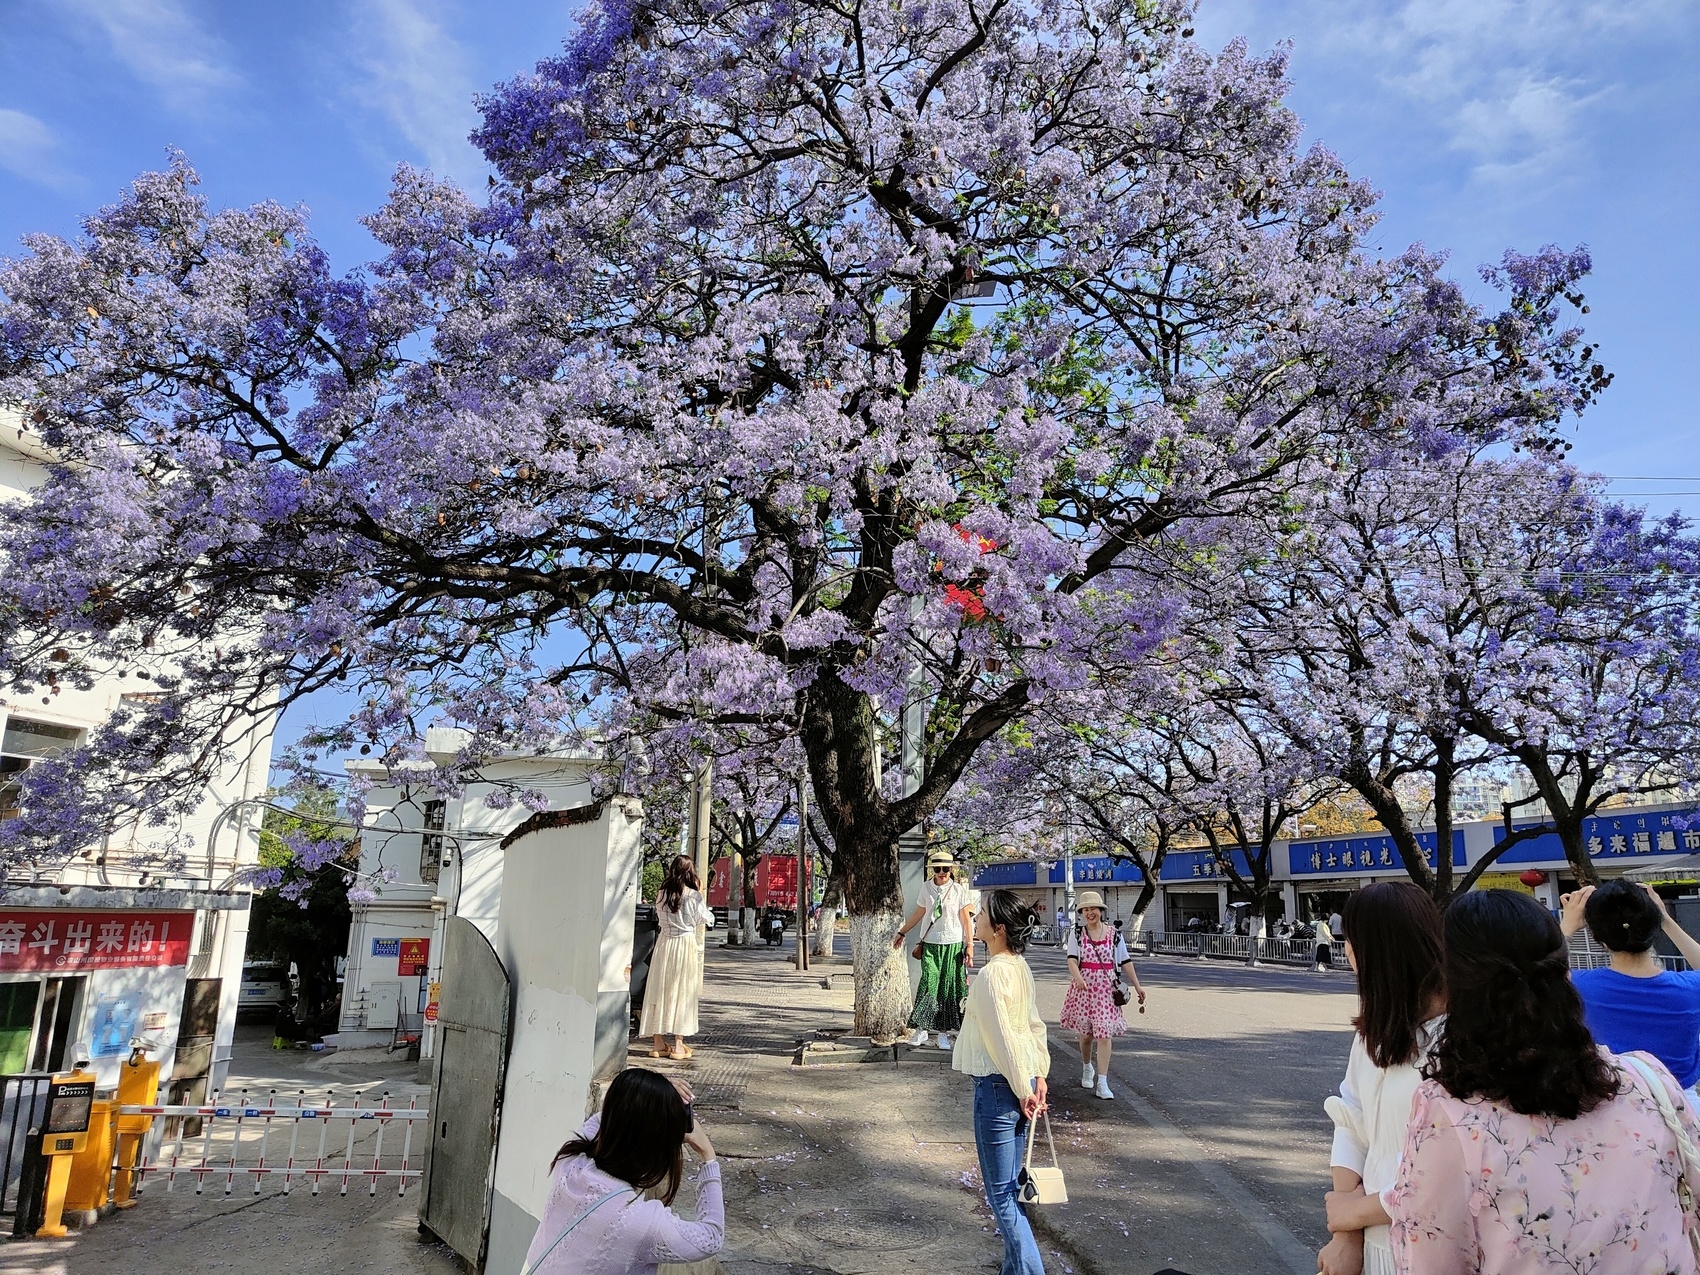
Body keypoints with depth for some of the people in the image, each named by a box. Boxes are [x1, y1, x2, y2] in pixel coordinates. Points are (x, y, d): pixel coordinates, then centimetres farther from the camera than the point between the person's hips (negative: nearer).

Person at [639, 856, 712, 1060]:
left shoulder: (662, 894, 0)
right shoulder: (693, 896, -11)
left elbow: (659, 917, 11)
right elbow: (703, 919, 1)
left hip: (664, 944, 4)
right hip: (686, 944, -3)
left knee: (660, 991, 9)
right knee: (682, 992, 3)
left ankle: (659, 1043, 14)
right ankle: (678, 1044, 5)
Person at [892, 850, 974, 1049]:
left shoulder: (959, 889, -2)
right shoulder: (926, 888, 4)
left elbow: (966, 919, -1)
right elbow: (918, 913, 14)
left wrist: (969, 945, -6)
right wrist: (902, 932, 17)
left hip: (953, 944, -1)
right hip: (930, 944, 1)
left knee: (948, 987, 2)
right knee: (928, 984, -7)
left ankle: (944, 1031, 10)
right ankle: (920, 1029, -1)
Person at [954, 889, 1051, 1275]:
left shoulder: (990, 974, -22)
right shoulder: (1020, 967, 5)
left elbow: (1003, 1038, -21)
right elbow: (1036, 1026, 10)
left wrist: (1022, 1091, -13)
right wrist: (1039, 1077, 11)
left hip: (997, 1087, -9)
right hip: (1022, 1084, 9)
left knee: (1000, 1192, 3)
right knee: (1009, 1186, 19)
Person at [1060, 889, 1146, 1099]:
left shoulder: (1114, 935, 3)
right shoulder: (1076, 933, 0)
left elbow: (1125, 962, 7)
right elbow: (1072, 959, -11)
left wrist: (1137, 986, 2)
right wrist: (1078, 978, -30)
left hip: (1106, 988, 0)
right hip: (1083, 987, 0)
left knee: (1104, 1034, -6)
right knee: (1086, 1033, 10)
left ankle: (1102, 1083, -5)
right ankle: (1087, 1068, 37)